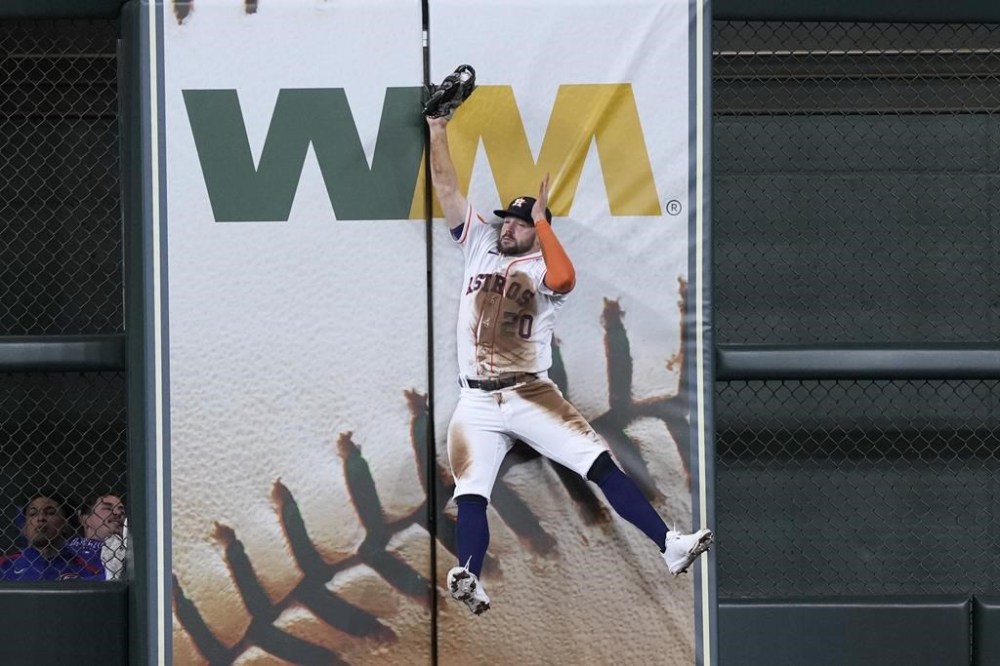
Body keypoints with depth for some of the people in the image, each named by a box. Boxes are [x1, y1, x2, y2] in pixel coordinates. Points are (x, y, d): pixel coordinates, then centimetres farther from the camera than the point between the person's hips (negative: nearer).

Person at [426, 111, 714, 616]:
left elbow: (563, 279, -22)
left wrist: (541, 219, -13)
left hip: (531, 394, -2)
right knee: (471, 492, -17)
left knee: (600, 463, -14)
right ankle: (469, 579, -31)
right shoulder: (479, 245, 15)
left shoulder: (543, 267, 4)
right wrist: (437, 130, 4)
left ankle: (669, 545, -18)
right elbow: (446, 189, 11)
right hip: (476, 403, 3)